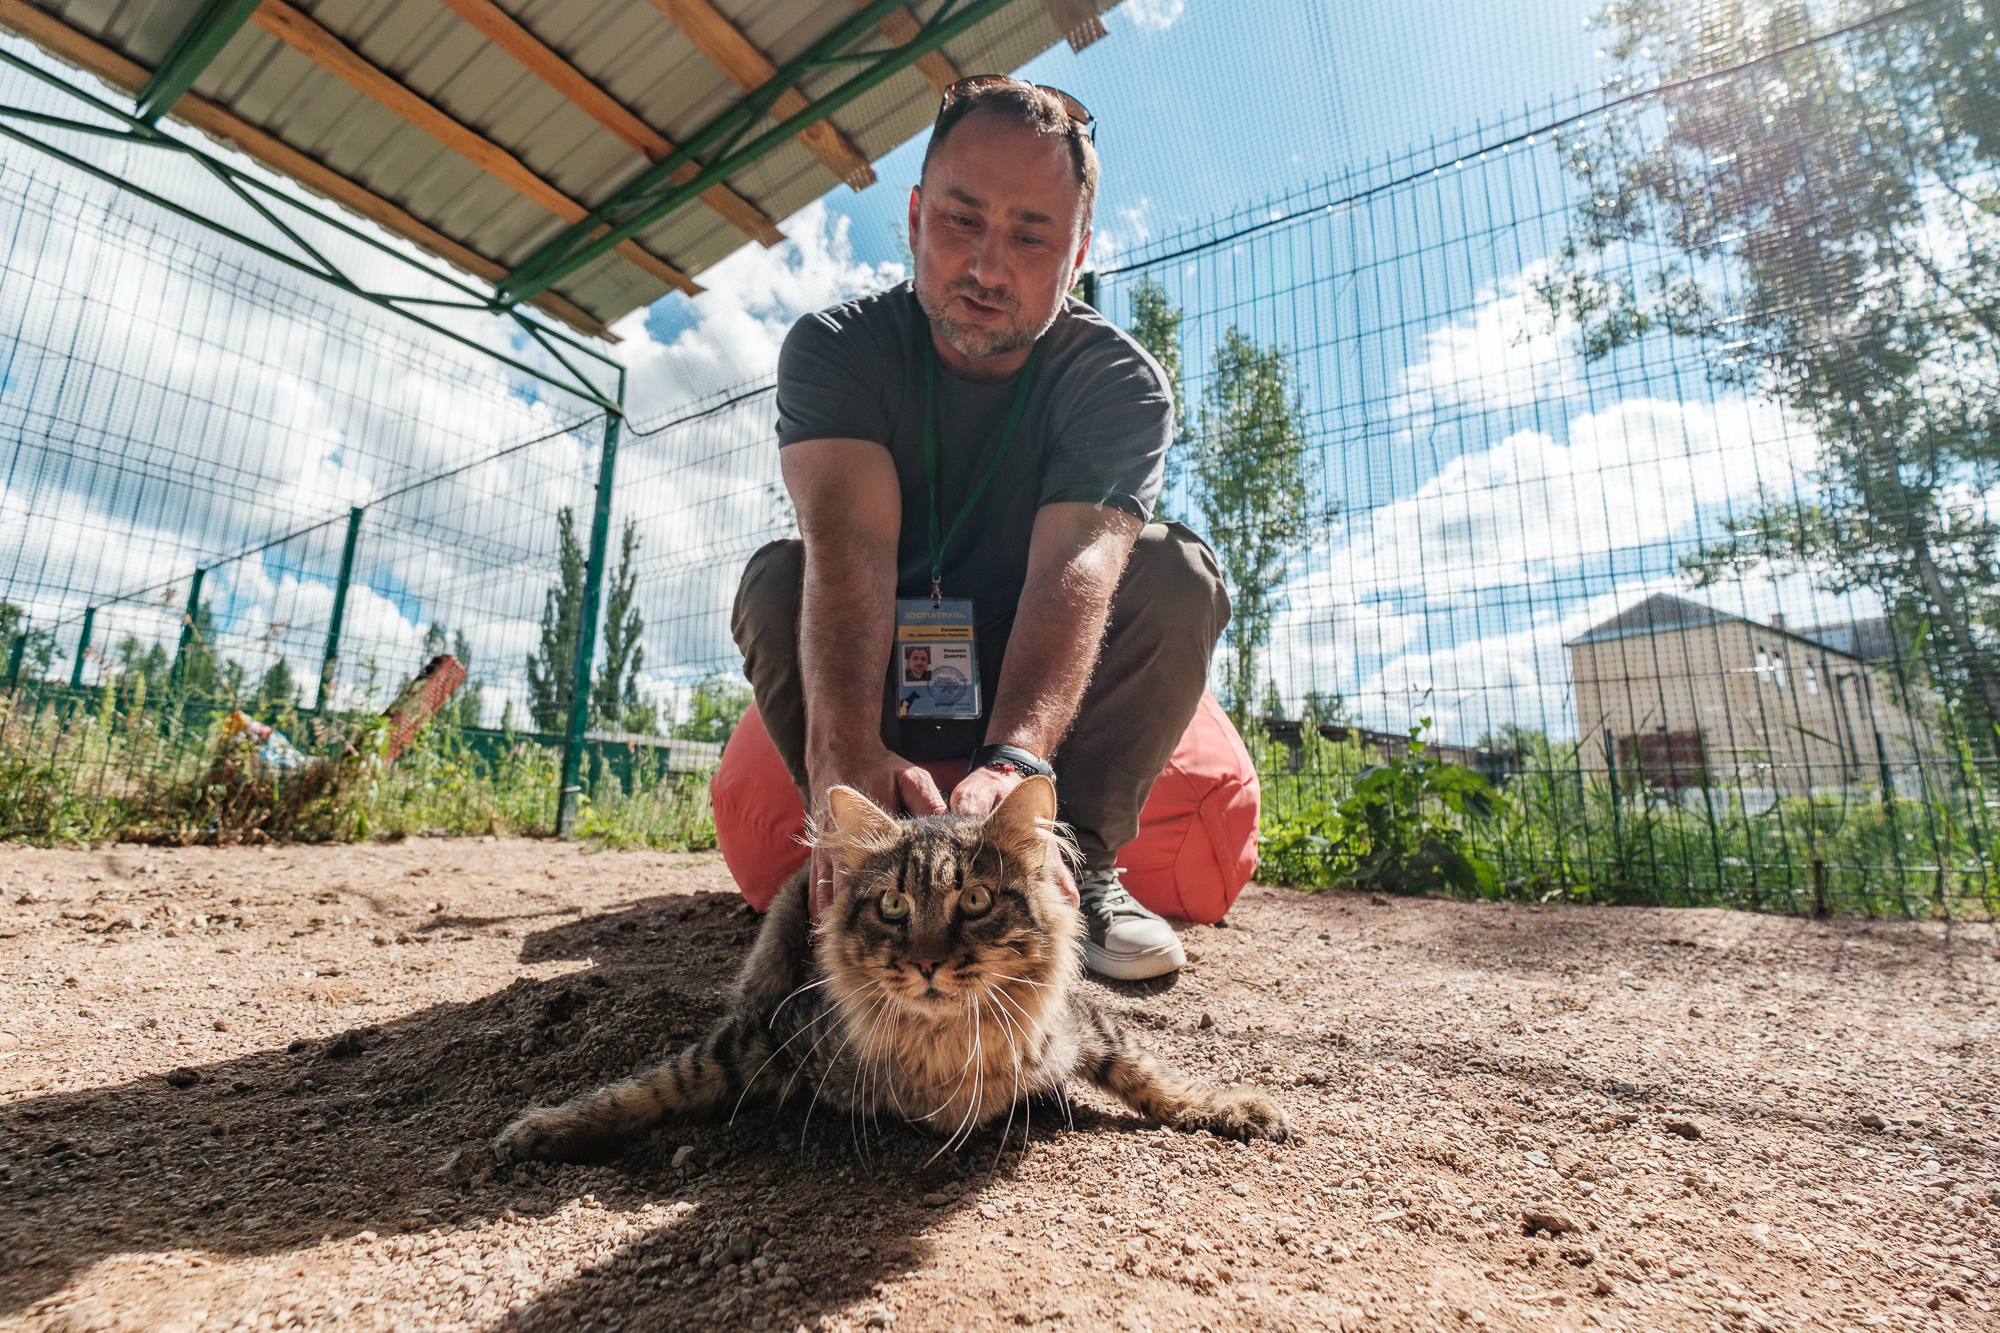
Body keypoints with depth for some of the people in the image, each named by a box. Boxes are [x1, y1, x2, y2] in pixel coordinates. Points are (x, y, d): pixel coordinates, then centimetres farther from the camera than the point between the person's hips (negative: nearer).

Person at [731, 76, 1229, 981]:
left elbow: (1076, 564, -34)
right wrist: (846, 754, -51)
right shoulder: (833, 349, -14)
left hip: (1045, 677, 1)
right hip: (881, 681, 0)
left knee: (1179, 574, -24)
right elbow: (849, 540, -34)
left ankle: (1074, 860, -21)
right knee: (776, 579, -27)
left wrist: (1016, 759, -53)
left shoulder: (1120, 382, -15)